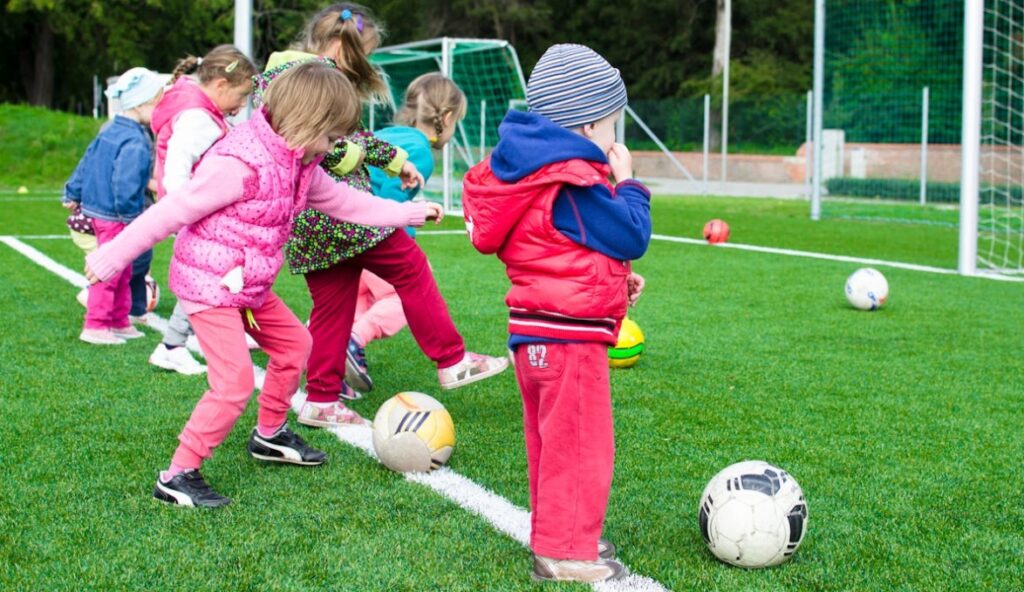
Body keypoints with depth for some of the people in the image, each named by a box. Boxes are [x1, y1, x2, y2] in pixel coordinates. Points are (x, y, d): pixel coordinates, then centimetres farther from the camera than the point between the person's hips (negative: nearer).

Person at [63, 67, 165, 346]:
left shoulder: (110, 131, 9)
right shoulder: (135, 144, -22)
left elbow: (86, 163, 16)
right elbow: (127, 186, -28)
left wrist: (73, 194, 23)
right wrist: (131, 213, -17)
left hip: (96, 209, 10)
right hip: (116, 217, -10)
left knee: (122, 272, 19)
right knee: (110, 271, -2)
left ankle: (120, 322, 28)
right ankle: (95, 326, 4)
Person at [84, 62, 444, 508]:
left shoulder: (300, 165, 3)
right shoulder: (240, 164, -26)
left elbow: (344, 202, 19)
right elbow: (172, 211, -23)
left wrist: (407, 213, 23)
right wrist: (114, 255, -18)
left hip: (250, 286, 10)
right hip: (208, 284, -10)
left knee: (294, 343, 20)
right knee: (235, 382, -14)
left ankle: (269, 435, 39)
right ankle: (177, 477, -5)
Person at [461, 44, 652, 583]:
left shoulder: (534, 171, 12)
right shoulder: (575, 184, -20)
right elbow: (631, 237, -15)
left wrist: (614, 277, 15)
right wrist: (627, 183, -1)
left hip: (535, 331, 11)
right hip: (569, 335, -11)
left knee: (553, 443, 19)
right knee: (582, 447, -2)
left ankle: (557, 537, 31)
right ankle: (566, 553, 4)